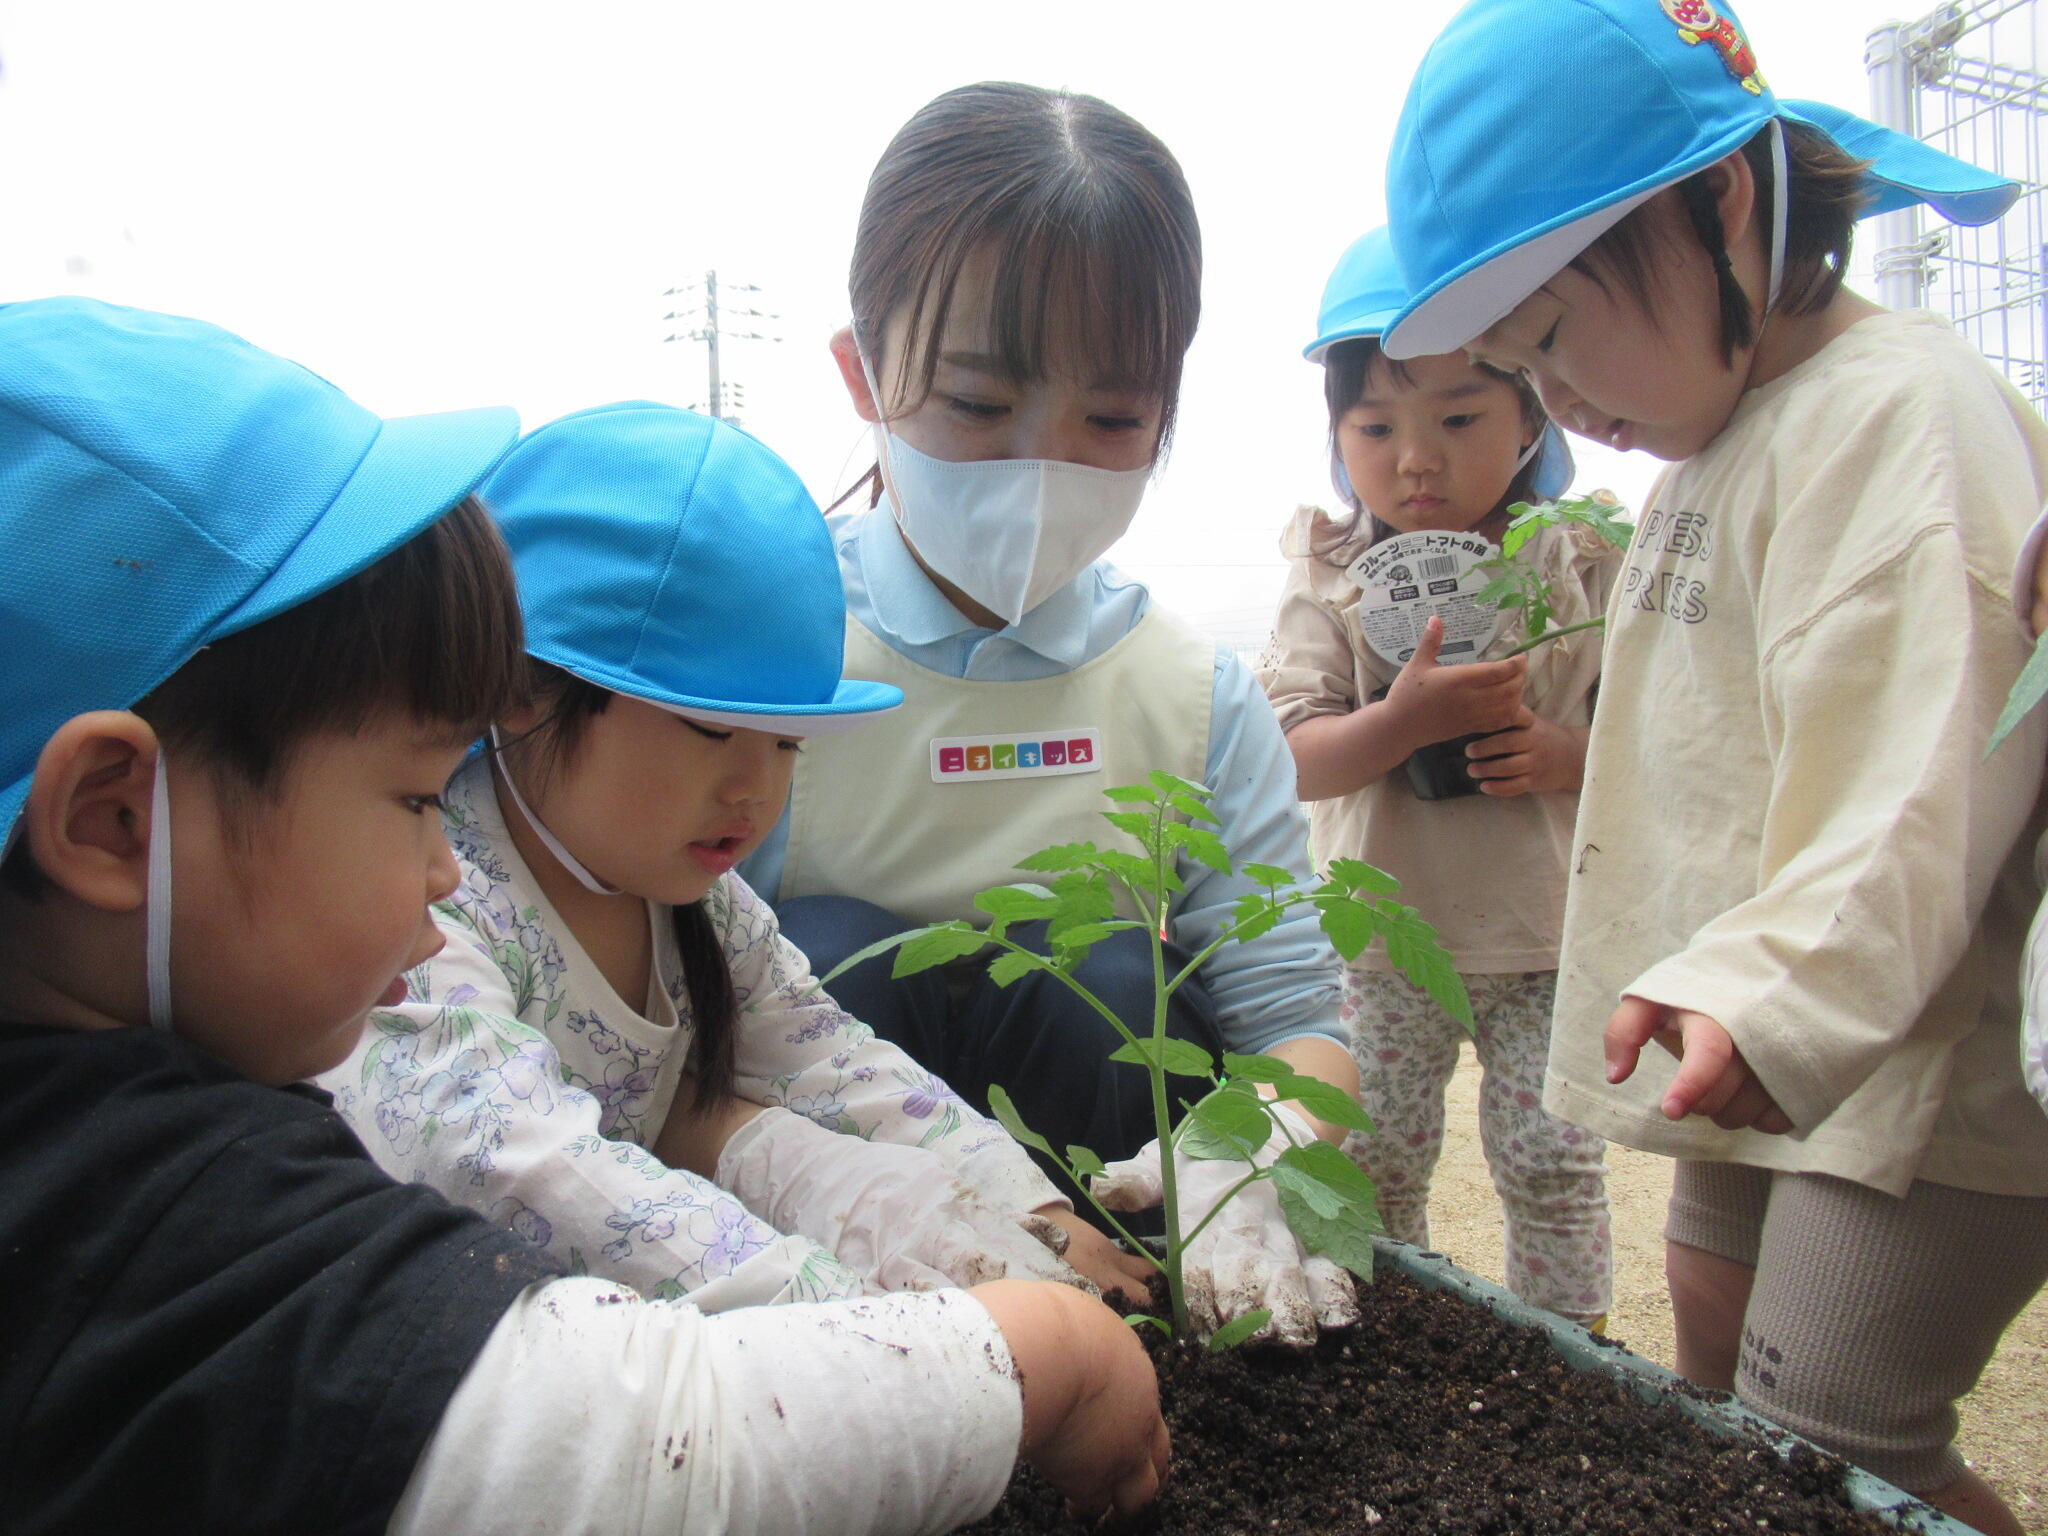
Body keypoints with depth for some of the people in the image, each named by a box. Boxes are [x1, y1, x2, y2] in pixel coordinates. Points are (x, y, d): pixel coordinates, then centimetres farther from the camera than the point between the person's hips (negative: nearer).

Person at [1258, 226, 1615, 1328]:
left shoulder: (1582, 564, -5)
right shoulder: (1332, 577, -4)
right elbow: (1289, 759, -11)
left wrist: (1560, 758, -20)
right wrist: (1410, 717, -28)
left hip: (1548, 937, -1)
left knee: (1550, 1160, 7)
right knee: (1371, 1163, 13)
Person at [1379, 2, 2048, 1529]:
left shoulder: (1898, 406, -17)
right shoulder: (1722, 438, 15)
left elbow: (1916, 783, -28)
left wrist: (1770, 993, -39)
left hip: (1924, 1066, -10)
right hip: (1769, 1052, 10)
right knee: (1720, 1391, 18)